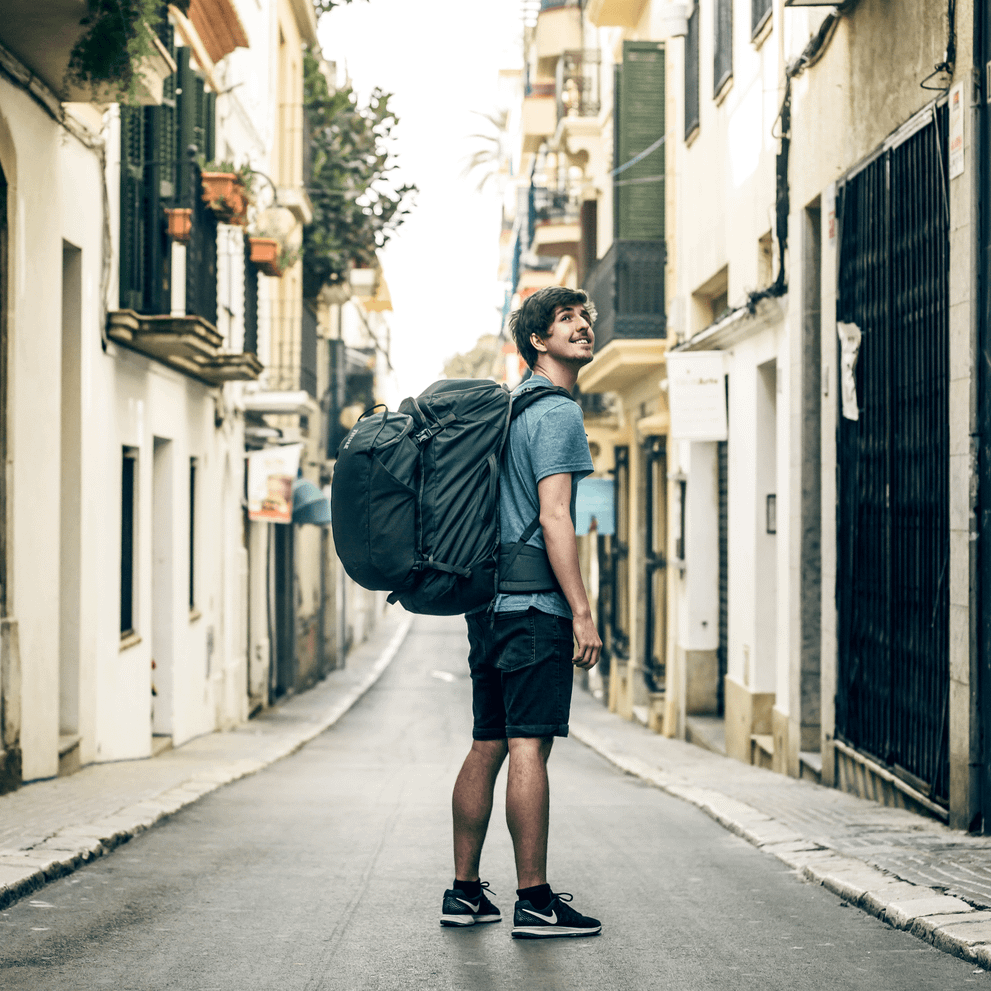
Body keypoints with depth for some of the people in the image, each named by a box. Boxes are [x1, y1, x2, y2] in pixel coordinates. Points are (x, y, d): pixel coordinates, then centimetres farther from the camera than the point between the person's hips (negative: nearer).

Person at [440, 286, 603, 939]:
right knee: (529, 746, -8)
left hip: (490, 602, 9)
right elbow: (553, 516, -17)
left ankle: (465, 892, 16)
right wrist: (583, 612, -19)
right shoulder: (557, 413, -9)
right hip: (535, 605, -9)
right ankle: (535, 902, -7)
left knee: (488, 745, 11)